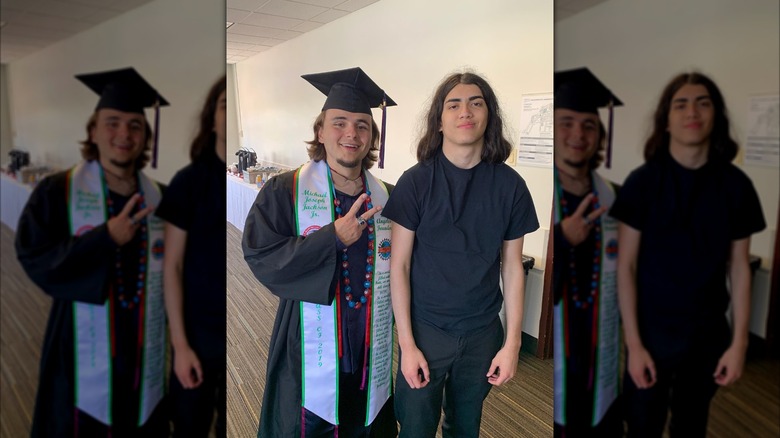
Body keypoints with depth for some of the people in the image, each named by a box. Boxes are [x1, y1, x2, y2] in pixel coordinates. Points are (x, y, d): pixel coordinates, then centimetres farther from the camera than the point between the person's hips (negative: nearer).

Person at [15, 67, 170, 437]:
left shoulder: (158, 198, 2)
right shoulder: (57, 192, -5)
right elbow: (35, 259, -13)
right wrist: (106, 238, -24)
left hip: (143, 353, 3)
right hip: (84, 354, -2)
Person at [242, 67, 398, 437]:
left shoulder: (386, 197, 2)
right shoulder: (284, 191, -8)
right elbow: (260, 256, -17)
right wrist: (333, 238, -25)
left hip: (370, 351, 3)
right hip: (312, 350, -3)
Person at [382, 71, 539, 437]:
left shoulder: (510, 185, -5)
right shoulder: (415, 181, -10)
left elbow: (512, 268, 1)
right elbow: (398, 265, -9)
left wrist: (512, 343, -1)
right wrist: (407, 344, -11)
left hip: (483, 333, 2)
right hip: (425, 329, -2)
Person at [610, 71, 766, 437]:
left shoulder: (735, 184, -4)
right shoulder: (642, 181, -11)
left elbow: (739, 267, 2)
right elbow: (625, 266, -10)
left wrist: (739, 342, -1)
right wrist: (633, 343, -12)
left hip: (709, 332, 2)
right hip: (652, 329, -2)